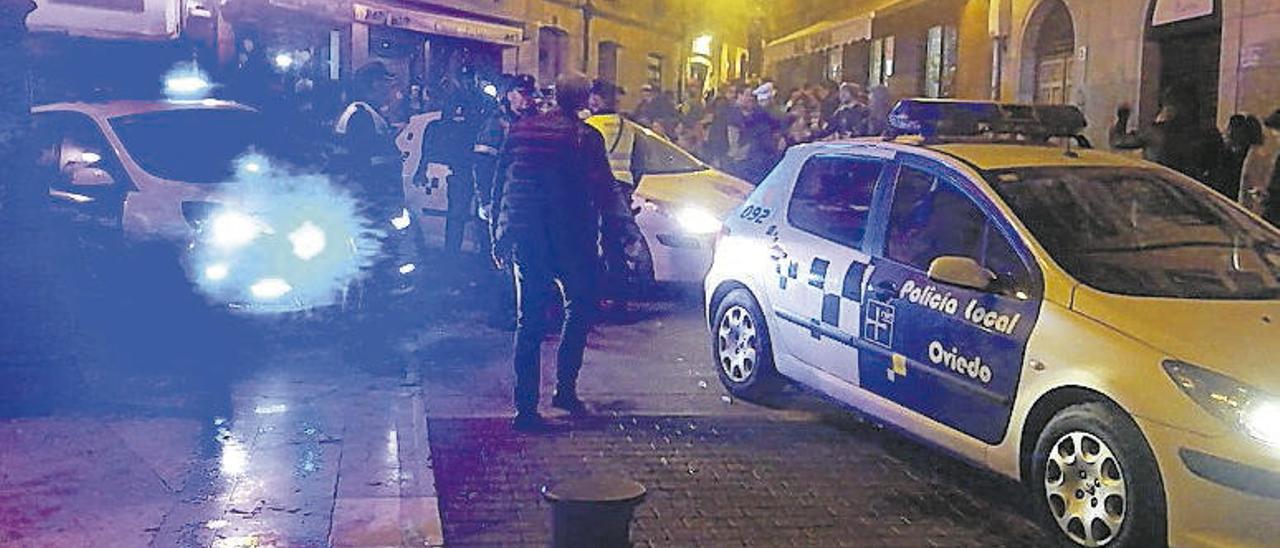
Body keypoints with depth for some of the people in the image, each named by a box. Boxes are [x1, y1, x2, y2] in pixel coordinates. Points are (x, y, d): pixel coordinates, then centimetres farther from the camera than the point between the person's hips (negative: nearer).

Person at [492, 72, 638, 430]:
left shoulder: (521, 130, 6)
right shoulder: (586, 138, -8)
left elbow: (501, 185, 9)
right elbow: (604, 192, -7)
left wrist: (501, 235, 15)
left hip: (526, 240, 4)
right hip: (571, 241, -3)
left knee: (529, 321, 8)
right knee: (580, 308, 18)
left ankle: (526, 407, 4)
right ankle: (565, 388, 12)